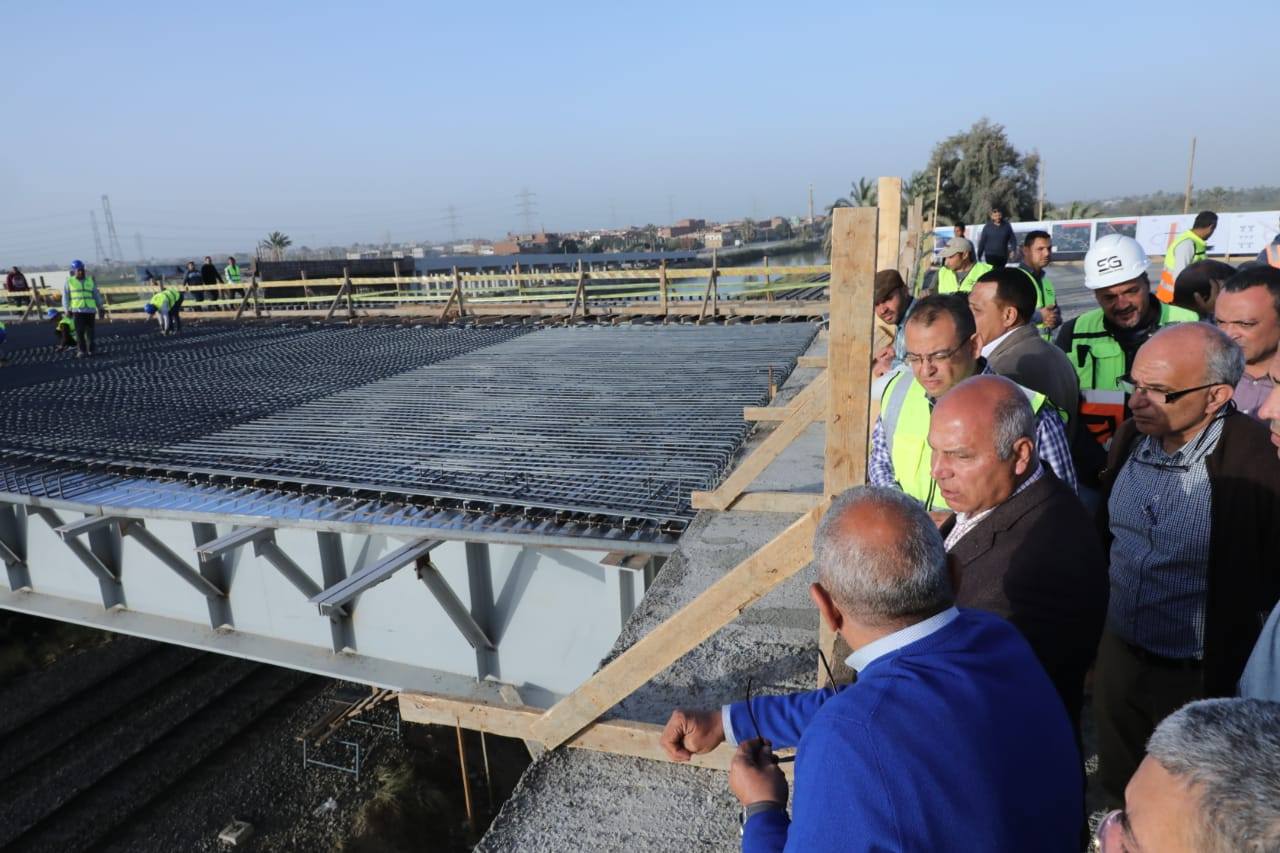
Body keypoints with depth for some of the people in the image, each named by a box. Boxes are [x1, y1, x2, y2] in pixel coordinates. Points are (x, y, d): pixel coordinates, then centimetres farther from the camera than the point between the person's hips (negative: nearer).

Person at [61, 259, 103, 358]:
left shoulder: (90, 280, 13)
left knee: (90, 331, 3)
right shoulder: (69, 281, 6)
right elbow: (65, 296, 4)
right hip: (77, 310, -2)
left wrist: (100, 307, 9)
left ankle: (90, 350, 10)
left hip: (90, 310, 2)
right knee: (80, 331, -7)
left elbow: (96, 294, 15)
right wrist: (66, 309, -4)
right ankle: (82, 351, -4)